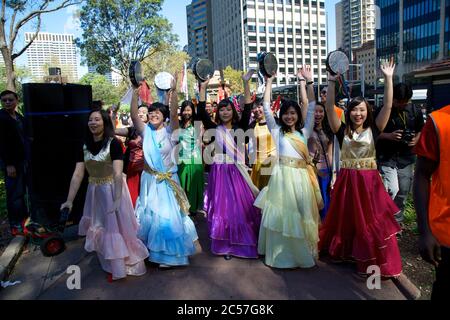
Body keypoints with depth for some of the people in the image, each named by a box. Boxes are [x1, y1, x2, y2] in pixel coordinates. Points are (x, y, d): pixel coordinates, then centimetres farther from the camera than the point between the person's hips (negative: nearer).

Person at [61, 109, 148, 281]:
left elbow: (118, 173, -26)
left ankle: (124, 264, 23)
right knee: (99, 229, 17)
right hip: (95, 192, 6)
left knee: (117, 227, 4)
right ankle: (111, 264, 38)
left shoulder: (113, 143, -17)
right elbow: (77, 175, -6)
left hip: (113, 190, -6)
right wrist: (70, 200, -11)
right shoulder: (85, 146, -1)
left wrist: (117, 199, -34)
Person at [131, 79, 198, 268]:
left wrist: (173, 91, -35)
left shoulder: (169, 131, -7)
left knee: (168, 215, 1)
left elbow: (174, 114, -23)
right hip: (150, 179, 3)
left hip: (168, 179, -3)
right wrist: (135, 94, -26)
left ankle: (168, 254, 17)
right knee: (149, 215, 15)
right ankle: (150, 249, 34)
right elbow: (134, 116, -15)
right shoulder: (146, 131, -1)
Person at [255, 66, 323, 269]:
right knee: (282, 215, 1)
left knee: (302, 215, 8)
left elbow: (311, 108, 11)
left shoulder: (304, 131, 14)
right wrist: (269, 82, 5)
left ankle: (303, 252, 23)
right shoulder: (277, 131, 9)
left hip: (302, 177, 2)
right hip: (283, 175, -2)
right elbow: (266, 108, 5)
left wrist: (308, 82, 8)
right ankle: (281, 254, 14)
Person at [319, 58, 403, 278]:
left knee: (372, 221, 5)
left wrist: (388, 79, -11)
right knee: (345, 218, 14)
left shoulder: (373, 130, 1)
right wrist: (332, 81, -13)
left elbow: (388, 106, -7)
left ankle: (375, 260, 20)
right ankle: (345, 250, 34)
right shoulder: (342, 131, 0)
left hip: (369, 181, 0)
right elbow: (329, 108, -8)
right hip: (347, 180, 1)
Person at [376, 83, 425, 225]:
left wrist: (416, 140, -6)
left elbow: (420, 131, 16)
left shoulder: (416, 112, 4)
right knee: (392, 190, -17)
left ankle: (397, 221, 29)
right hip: (387, 157, -4)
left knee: (403, 192, 10)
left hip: (406, 158, 4)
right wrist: (389, 136, -19)